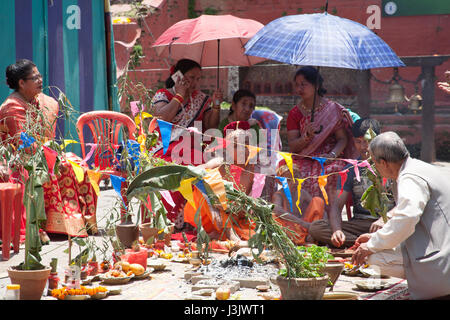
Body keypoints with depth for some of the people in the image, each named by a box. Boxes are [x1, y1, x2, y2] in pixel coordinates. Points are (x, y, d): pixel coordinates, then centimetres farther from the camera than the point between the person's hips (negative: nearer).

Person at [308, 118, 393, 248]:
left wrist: (384, 219, -24)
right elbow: (336, 205, 2)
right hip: (359, 224, 3)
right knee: (315, 228, -22)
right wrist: (337, 230, -20)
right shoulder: (350, 170, 11)